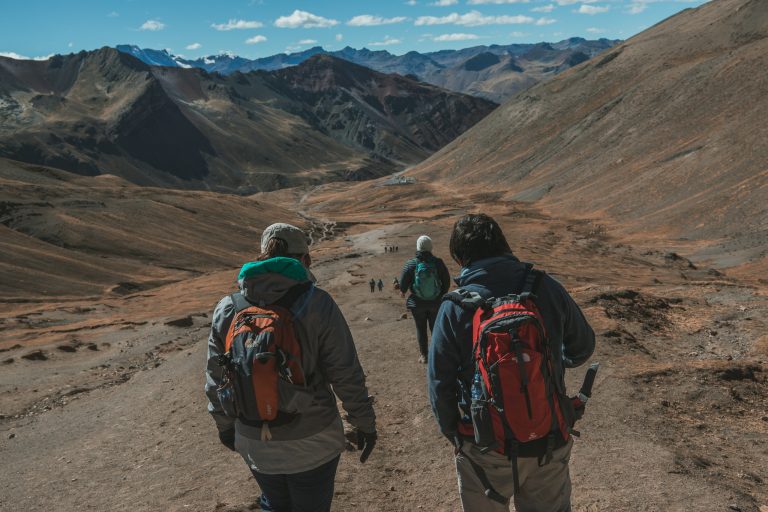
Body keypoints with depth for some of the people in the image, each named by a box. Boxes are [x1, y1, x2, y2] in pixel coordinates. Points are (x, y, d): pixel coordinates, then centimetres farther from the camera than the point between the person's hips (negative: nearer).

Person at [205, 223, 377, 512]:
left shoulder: (227, 309, -6)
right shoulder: (317, 304, -16)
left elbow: (216, 380, 2)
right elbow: (347, 375, -14)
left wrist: (225, 425, 18)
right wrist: (364, 423, 0)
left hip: (255, 444, 3)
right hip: (312, 443, -3)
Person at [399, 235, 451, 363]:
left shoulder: (411, 264, -14)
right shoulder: (437, 262, -11)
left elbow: (403, 281, -7)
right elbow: (446, 280, -1)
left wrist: (403, 291, 15)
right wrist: (442, 294, 16)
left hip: (417, 304, -1)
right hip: (436, 303, 1)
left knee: (421, 329, 12)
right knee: (435, 327, 17)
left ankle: (423, 355, 18)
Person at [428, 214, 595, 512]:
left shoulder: (454, 307, -16)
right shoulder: (547, 288, -9)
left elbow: (440, 383, -10)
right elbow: (582, 347, 6)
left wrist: (453, 434, 8)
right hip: (549, 442, 2)